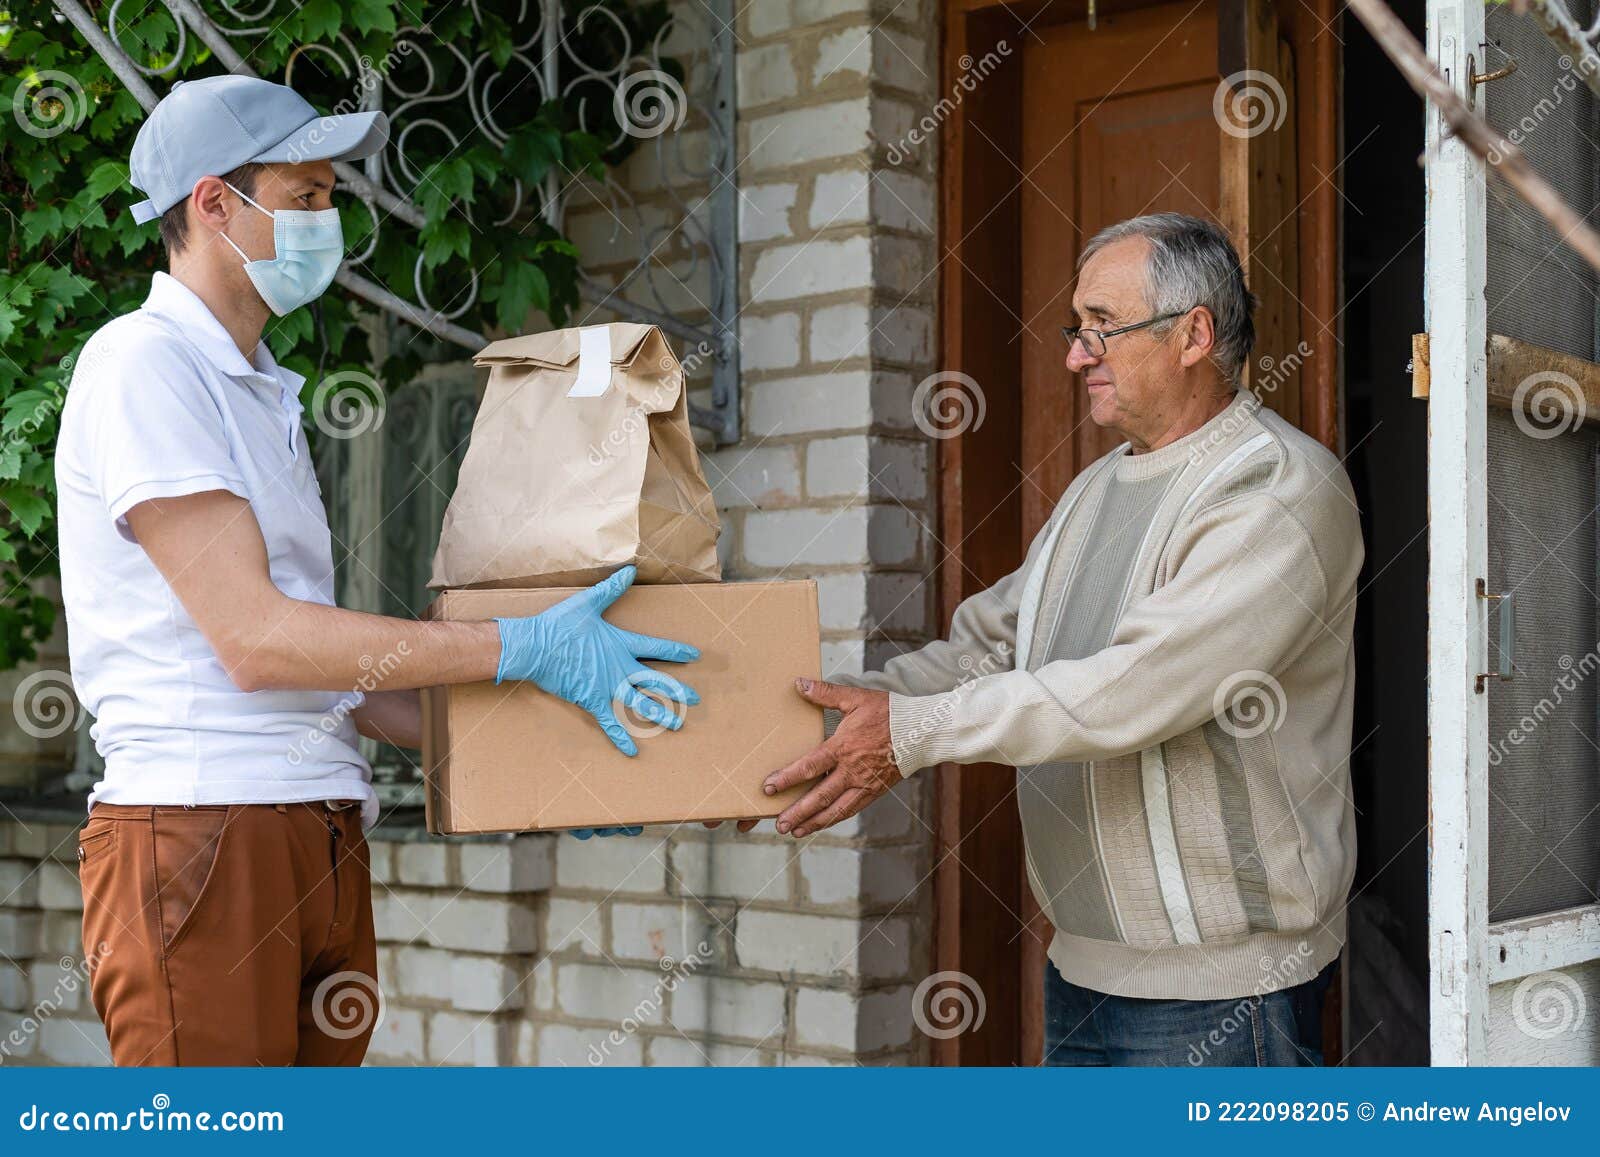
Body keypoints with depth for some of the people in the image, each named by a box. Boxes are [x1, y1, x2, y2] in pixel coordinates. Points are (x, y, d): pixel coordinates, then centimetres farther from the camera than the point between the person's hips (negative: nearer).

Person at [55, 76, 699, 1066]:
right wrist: (525, 648, -14)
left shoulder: (262, 394, 22)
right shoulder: (143, 364, -6)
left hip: (324, 836, 8)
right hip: (202, 827, -8)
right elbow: (254, 639, -15)